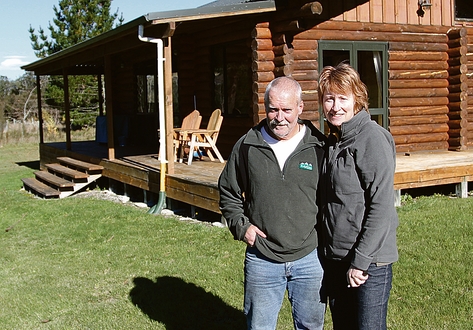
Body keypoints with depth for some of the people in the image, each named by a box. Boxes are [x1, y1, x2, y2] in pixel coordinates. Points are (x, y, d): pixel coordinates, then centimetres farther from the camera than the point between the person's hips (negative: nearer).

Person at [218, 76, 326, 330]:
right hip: (261, 259, 1)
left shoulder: (319, 148, -6)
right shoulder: (247, 146, -2)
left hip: (310, 258, 0)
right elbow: (228, 193, 11)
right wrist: (241, 226, -2)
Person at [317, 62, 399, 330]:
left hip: (369, 261, -7)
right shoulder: (333, 140, 9)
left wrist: (360, 261, -18)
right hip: (334, 258, 8)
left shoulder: (372, 137, -15)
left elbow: (382, 206, -19)